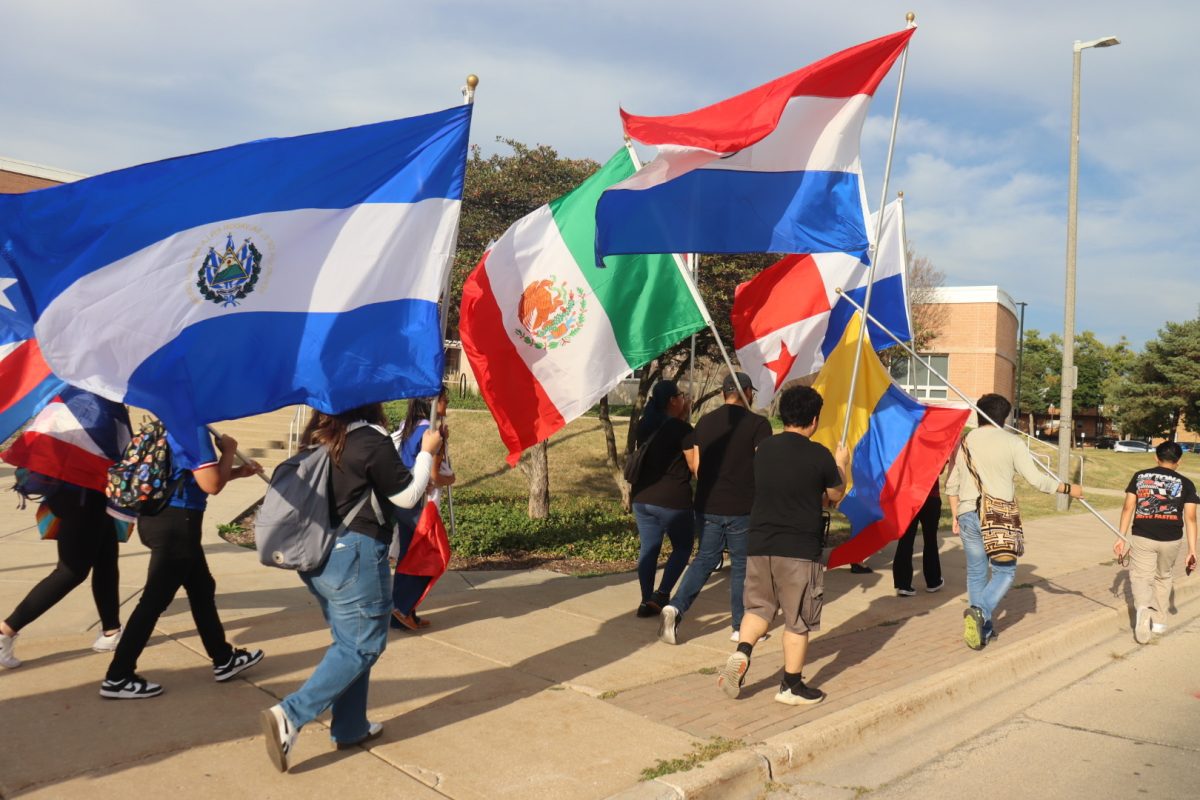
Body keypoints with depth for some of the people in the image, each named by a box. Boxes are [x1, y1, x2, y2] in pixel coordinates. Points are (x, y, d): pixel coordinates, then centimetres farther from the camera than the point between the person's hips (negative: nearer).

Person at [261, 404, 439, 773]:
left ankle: (349, 728, 27)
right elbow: (407, 496, -8)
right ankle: (290, 715, -6)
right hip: (355, 555, -8)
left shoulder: (318, 437, 6)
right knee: (363, 645, 3)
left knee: (349, 642, 19)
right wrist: (426, 453, 5)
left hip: (316, 555, 8)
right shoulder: (372, 440, -15)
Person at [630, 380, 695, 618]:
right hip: (673, 500, -6)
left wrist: (682, 418, 15)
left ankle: (647, 601, 14)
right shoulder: (680, 429, -14)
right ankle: (662, 594, 0)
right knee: (682, 547, 11)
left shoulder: (645, 426, 6)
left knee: (648, 548, 12)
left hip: (642, 498, 6)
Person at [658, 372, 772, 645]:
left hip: (707, 506, 4)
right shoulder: (758, 423, -8)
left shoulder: (704, 422, 6)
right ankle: (741, 627, 19)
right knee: (741, 565, 10)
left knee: (705, 559, 14)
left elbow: (694, 465, 10)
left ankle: (675, 606, -2)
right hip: (742, 508, -4)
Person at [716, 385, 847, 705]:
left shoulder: (764, 449, 4)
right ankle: (791, 686, 17)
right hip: (800, 550, -4)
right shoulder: (819, 454, -10)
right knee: (798, 619, 9)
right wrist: (840, 464, 25)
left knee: (759, 606, 20)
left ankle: (741, 654, -2)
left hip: (759, 545, 4)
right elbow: (835, 494, 7)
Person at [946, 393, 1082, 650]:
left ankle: (983, 629, 19)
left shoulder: (963, 443, 7)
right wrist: (1068, 488, 7)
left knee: (976, 573, 14)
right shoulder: (1011, 442, -3)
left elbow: (952, 485, 9)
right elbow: (1036, 480, -6)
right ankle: (980, 611, -14)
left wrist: (955, 517, 18)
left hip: (968, 515, 3)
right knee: (1004, 571, 10)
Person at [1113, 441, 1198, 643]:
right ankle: (1159, 621, 28)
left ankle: (1143, 608, -26)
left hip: (1142, 537, -1)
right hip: (1171, 540, 1)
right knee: (1163, 577, 22)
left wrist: (1121, 538, 5)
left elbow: (1128, 508, 2)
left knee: (1140, 577, 4)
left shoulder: (1140, 476, 7)